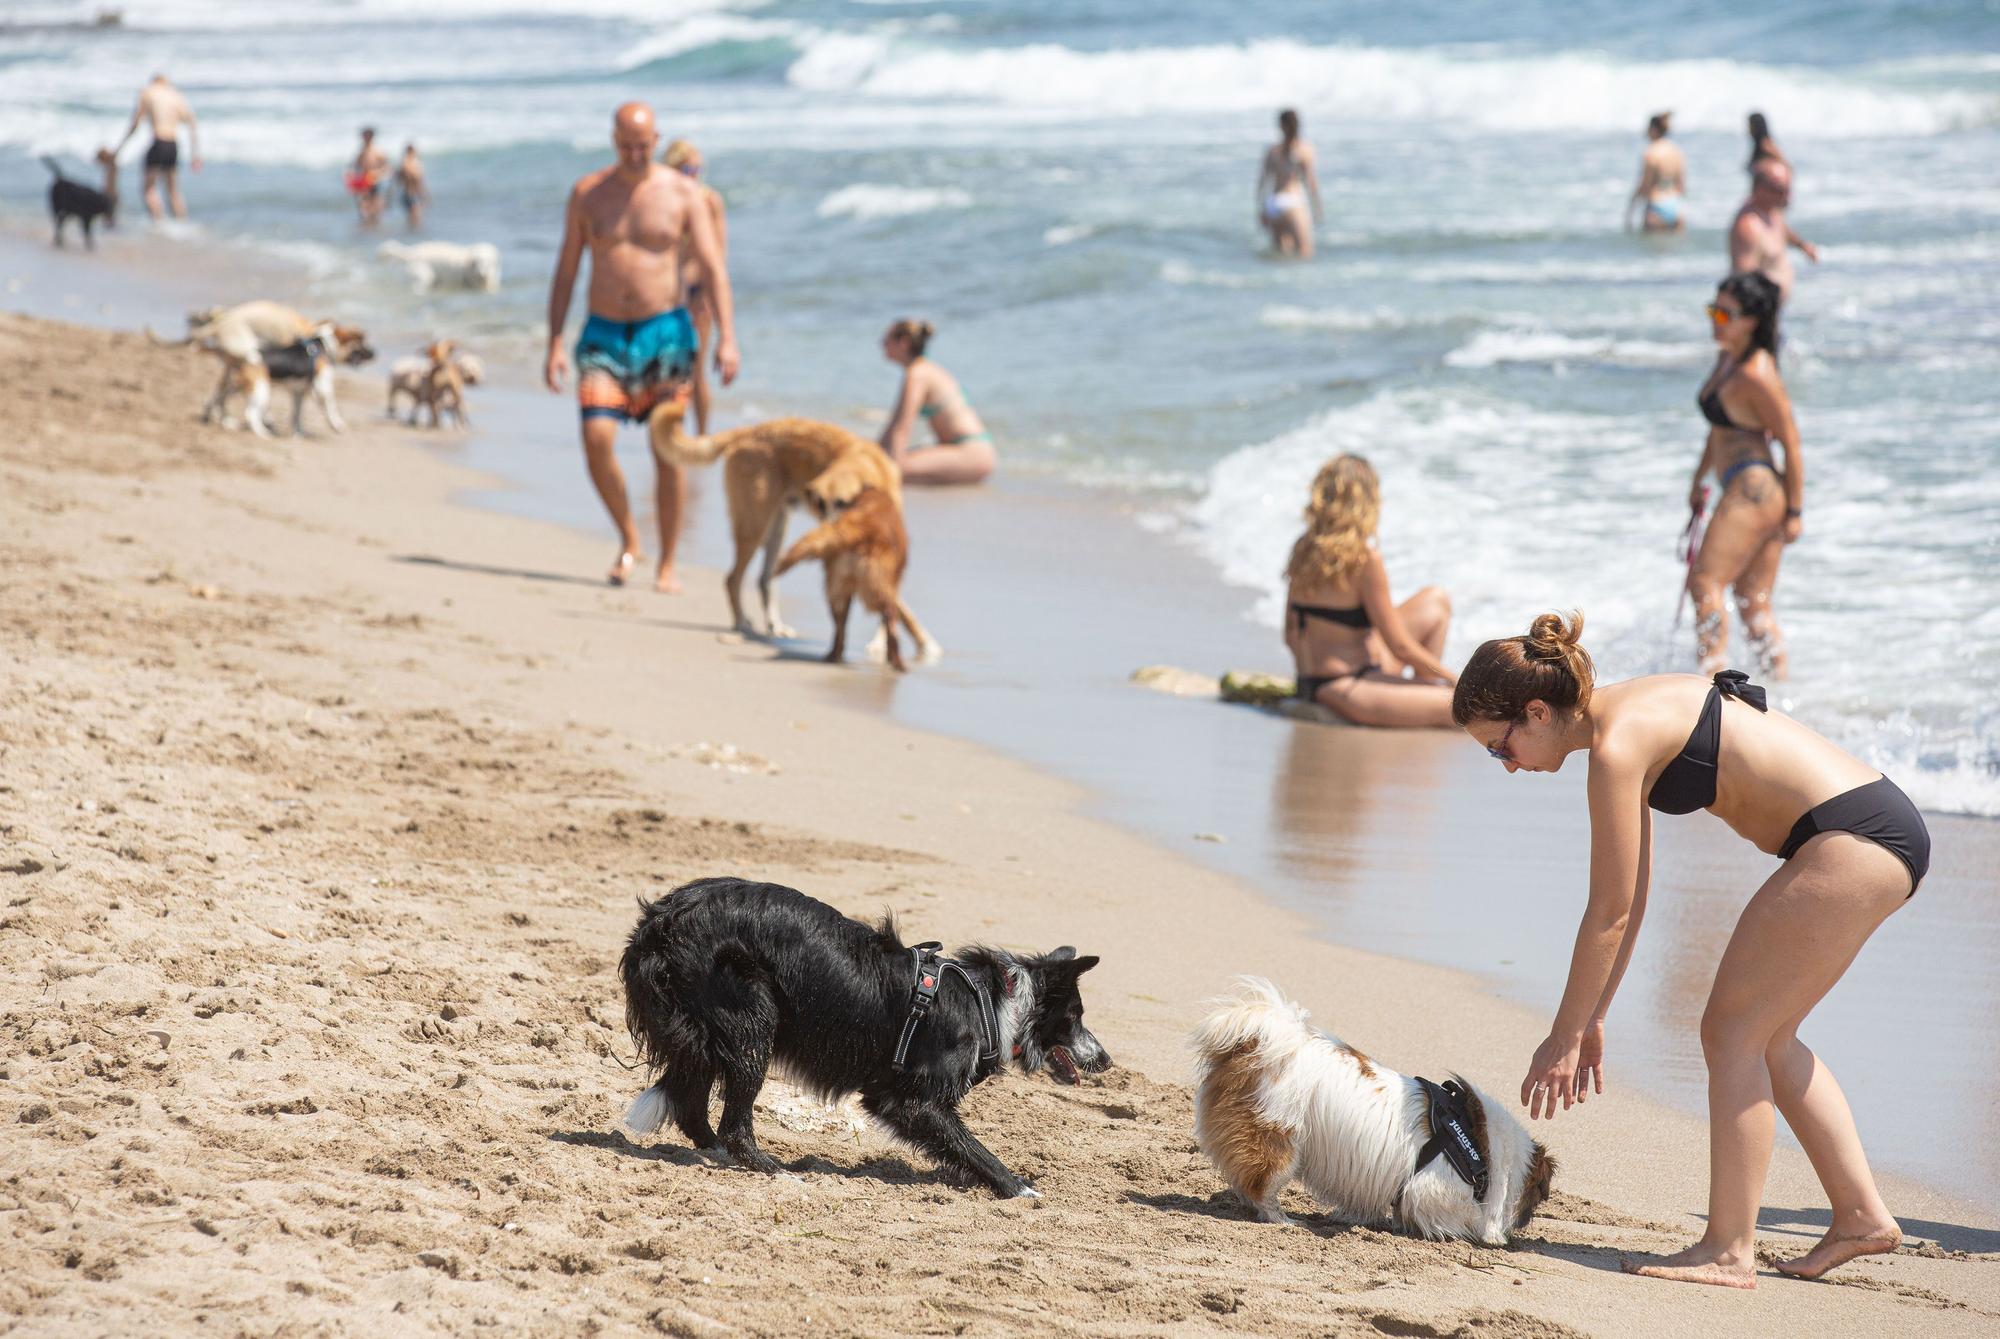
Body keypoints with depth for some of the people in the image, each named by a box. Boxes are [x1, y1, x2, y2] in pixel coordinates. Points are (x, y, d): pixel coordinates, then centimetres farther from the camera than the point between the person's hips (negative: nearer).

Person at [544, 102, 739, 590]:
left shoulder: (682, 193, 0)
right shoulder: (588, 194, 4)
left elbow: (713, 268, -3)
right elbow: (565, 271, 7)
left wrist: (727, 337, -14)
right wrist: (554, 344, 0)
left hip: (664, 331, -1)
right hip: (604, 332, 1)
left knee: (667, 450, -3)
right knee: (596, 438, -16)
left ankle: (667, 564, 5)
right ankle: (628, 538, 6)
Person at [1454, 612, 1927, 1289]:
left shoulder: (1617, 746, -15)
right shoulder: (1629, 716, 13)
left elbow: (1609, 915, -11)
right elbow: (1629, 900, 18)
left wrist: (1564, 1036, -3)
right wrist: (1591, 1020, 19)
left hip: (1850, 840, -10)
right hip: (1883, 827, 10)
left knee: (1732, 1031, -4)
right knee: (1764, 1036, 17)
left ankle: (1729, 1249, -2)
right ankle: (1861, 1214, 21)